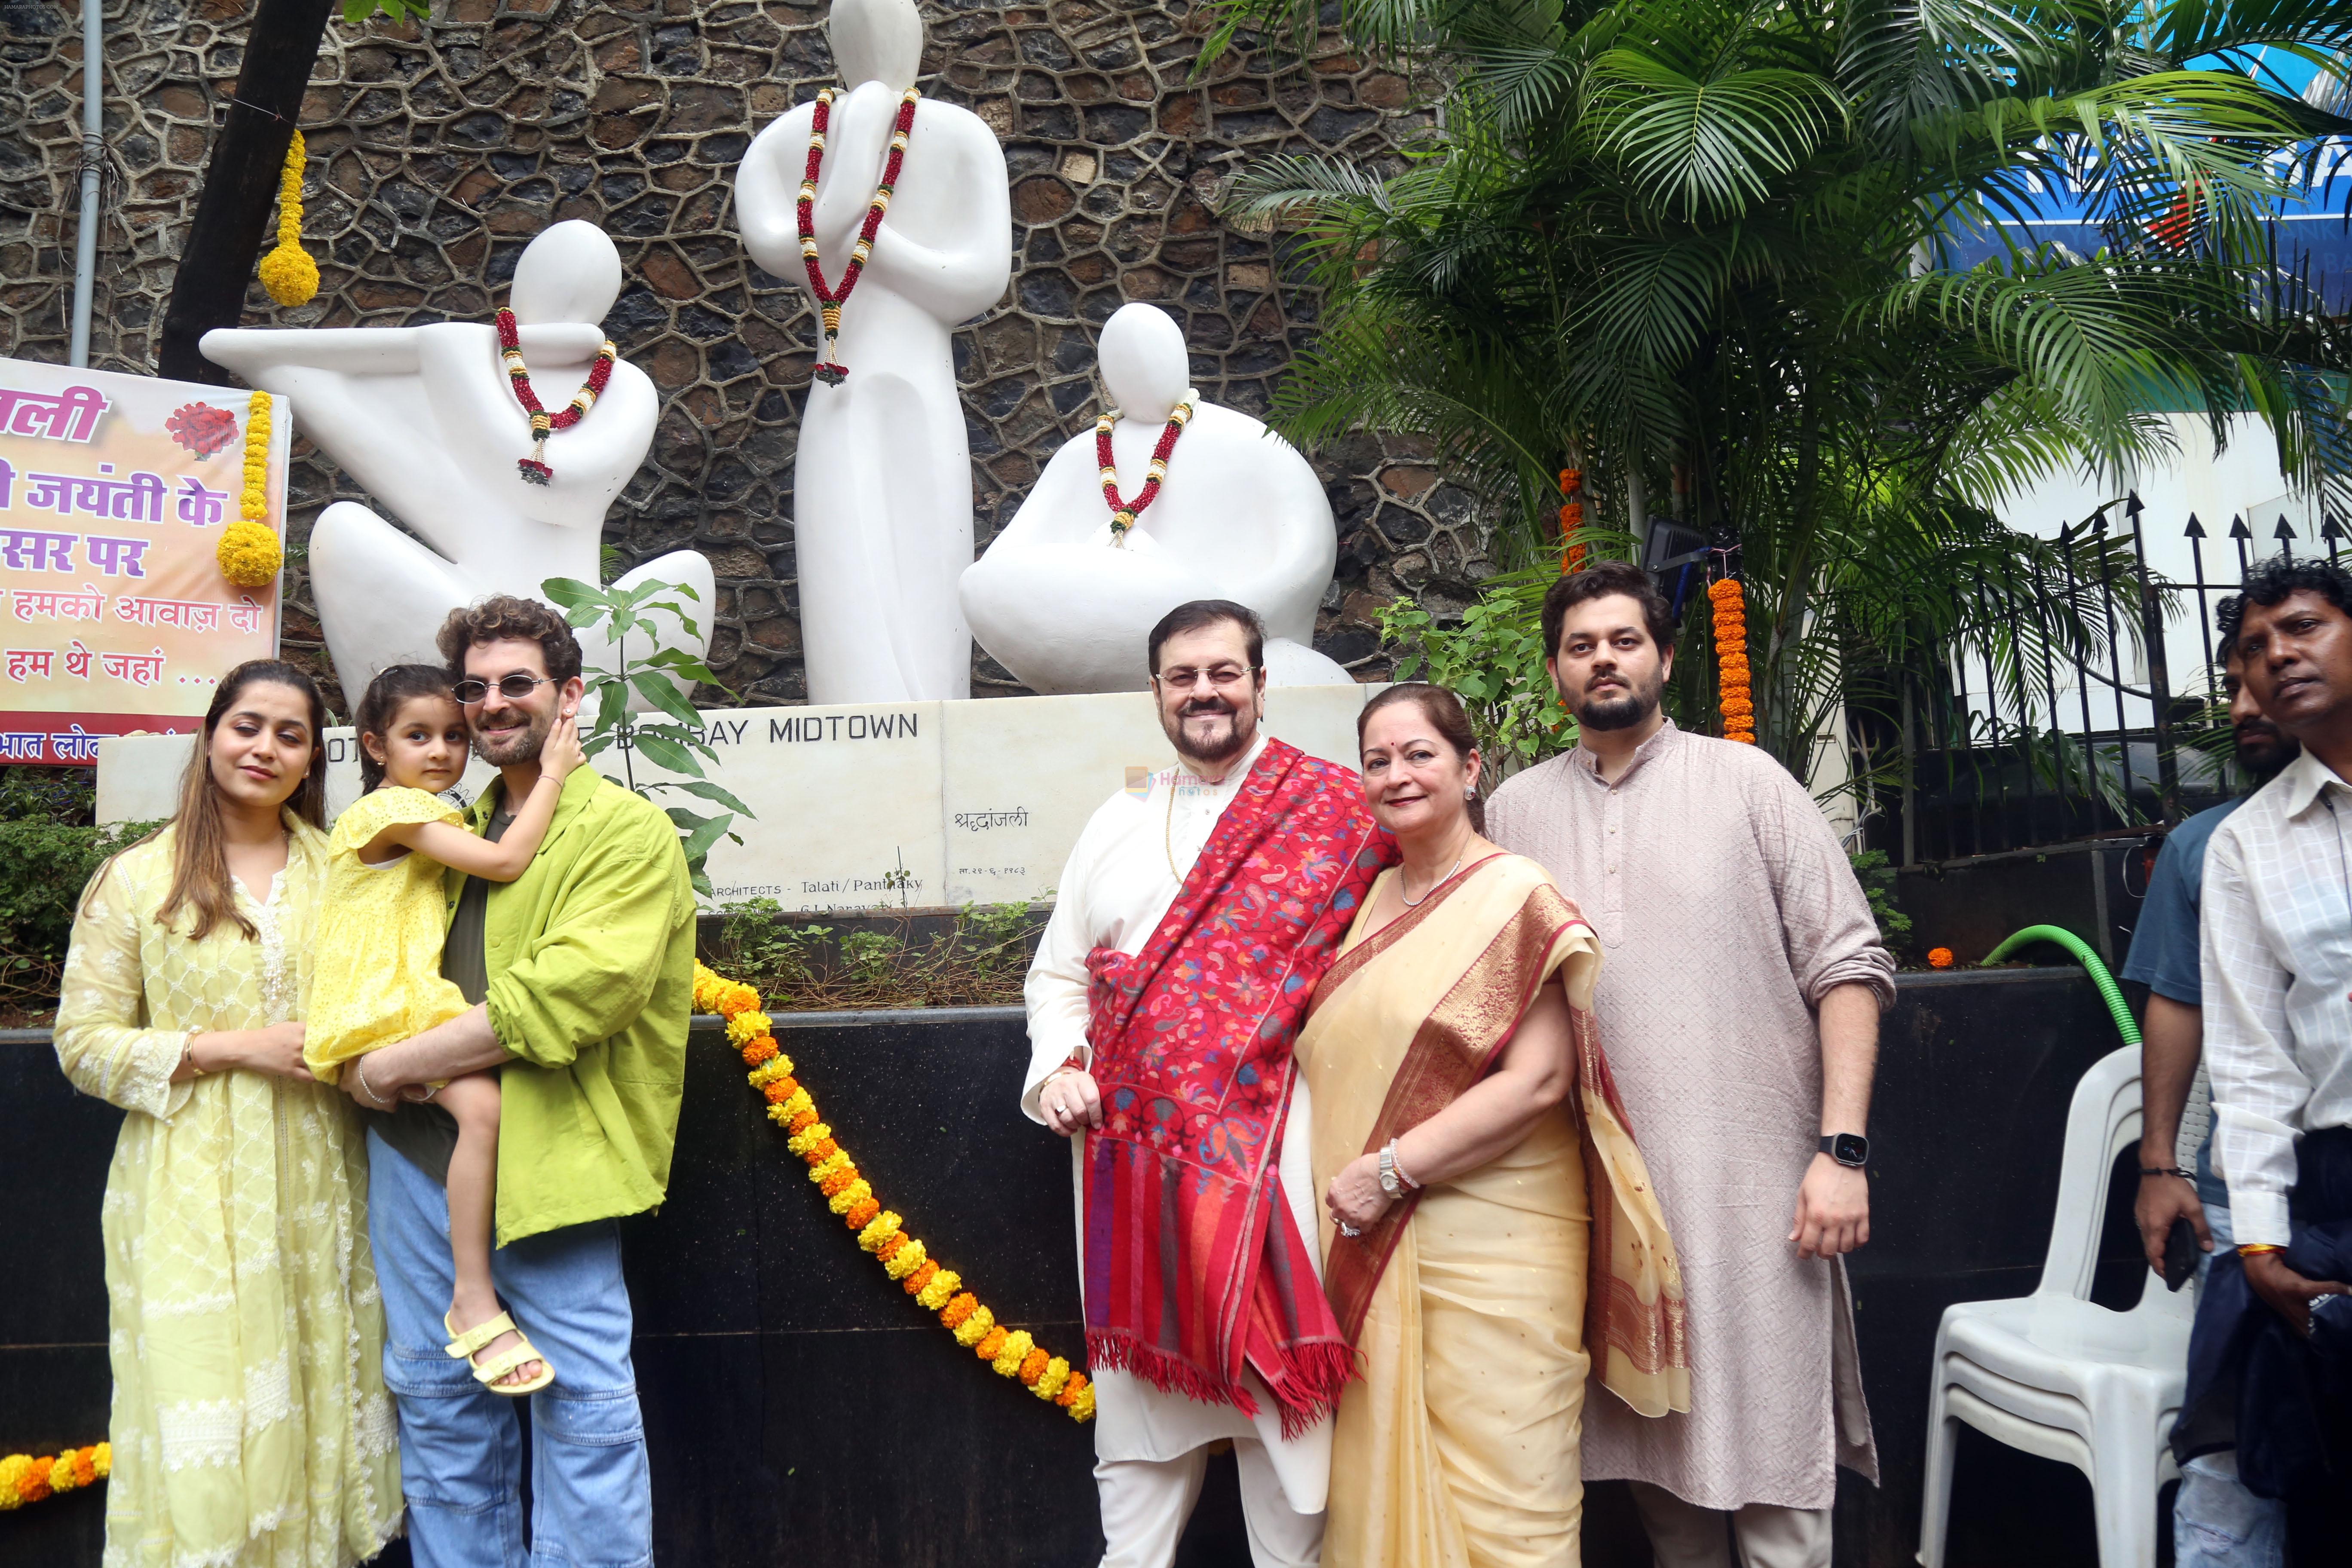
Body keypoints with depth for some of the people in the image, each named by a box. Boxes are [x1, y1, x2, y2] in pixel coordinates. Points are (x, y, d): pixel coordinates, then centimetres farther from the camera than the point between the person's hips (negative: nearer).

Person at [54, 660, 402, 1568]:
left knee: (317, 1408, 6)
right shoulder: (138, 879, 1)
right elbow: (84, 1044, -2)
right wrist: (235, 1048, -12)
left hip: (316, 1185, 3)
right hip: (191, 1194, -3)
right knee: (205, 1435, -3)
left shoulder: (339, 869, 10)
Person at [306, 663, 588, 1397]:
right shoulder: (392, 809, -8)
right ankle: (473, 1298, -23)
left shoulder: (431, 817, 24)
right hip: (380, 1012, -10)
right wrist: (553, 772, -11)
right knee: (483, 1102, -29)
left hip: (417, 1002, 10)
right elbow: (506, 860, -17)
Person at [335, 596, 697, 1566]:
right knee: (438, 1396, 14)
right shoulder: (458, 830, 18)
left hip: (550, 1153, -7)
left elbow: (572, 993, -17)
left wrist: (398, 1064, -13)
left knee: (582, 1400, 0)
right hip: (421, 1145, 7)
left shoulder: (628, 832, -5)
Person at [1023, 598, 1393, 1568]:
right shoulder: (1119, 824, 15)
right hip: (1130, 1153, 4)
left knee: (1278, 1381, 3)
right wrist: (1057, 1068, 1)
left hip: (1271, 1149, -4)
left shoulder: (1334, 811, 0)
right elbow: (1057, 973, 19)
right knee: (1139, 1380, 12)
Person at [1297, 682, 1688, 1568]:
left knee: (1495, 1494, 1)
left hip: (1489, 1248, -6)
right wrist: (1338, 1181, 8)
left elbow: (1538, 1080, -16)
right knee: (1380, 1479, 12)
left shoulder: (1515, 897, -7)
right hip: (1369, 1251, 6)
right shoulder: (1369, 903, 14)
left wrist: (1393, 1170, -17)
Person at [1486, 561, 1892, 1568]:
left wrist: (1842, 1148, -9)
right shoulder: (1516, 809, 10)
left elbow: (1846, 965, -1)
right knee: (1651, 1447, 13)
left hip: (1751, 1178, -2)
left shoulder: (1748, 781, 3)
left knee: (1771, 1467, 1)